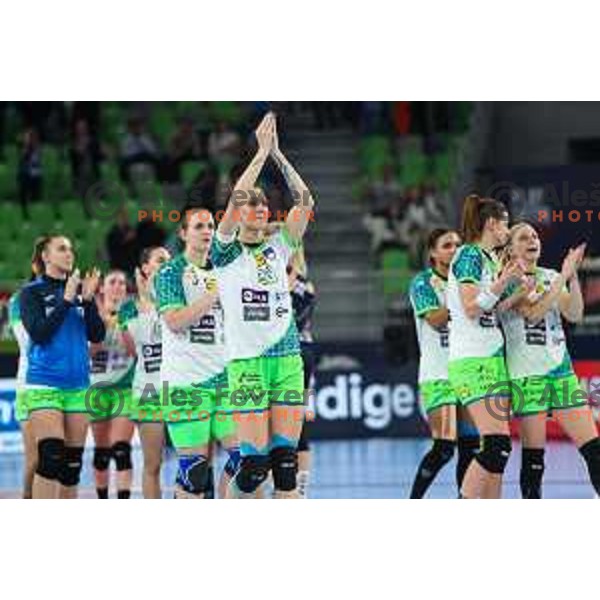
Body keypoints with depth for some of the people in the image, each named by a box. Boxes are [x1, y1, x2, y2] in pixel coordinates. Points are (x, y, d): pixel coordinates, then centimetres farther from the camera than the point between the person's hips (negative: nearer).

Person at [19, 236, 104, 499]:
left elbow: (97, 335, 5)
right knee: (50, 457, -16)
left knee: (73, 462, 5)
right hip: (44, 385, -5)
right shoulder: (32, 292, 0)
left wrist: (88, 299, -7)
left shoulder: (79, 289, 10)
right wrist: (66, 300, -14)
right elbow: (38, 333, -12)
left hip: (78, 385, 5)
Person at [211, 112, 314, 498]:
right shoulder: (226, 252, 3)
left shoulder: (279, 248, 15)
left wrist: (278, 155, 3)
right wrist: (262, 152, -8)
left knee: (286, 457, -1)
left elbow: (305, 202, 7)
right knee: (256, 459, -9)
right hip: (246, 361, -5)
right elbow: (235, 198, -12)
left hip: (288, 359, 5)